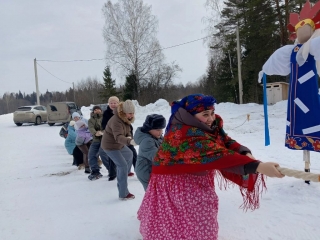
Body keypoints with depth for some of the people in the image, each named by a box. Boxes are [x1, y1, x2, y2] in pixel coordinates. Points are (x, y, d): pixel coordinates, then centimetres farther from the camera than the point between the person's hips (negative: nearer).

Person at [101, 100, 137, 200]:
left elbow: (127, 131, 5)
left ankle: (125, 175, 51)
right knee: (123, 165, -15)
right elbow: (118, 137, -50)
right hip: (110, 146, -10)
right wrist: (130, 141, -67)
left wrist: (129, 136, -19)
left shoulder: (126, 119, -4)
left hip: (119, 144, 10)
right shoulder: (116, 121, -35)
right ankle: (123, 194, -10)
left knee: (129, 155, 29)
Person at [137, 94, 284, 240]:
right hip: (175, 182, -9)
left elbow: (226, 141, -12)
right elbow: (216, 155, -41)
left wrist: (246, 154, -33)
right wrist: (257, 166, -45)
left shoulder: (211, 126, -3)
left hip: (195, 180, 9)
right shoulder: (186, 134, -34)